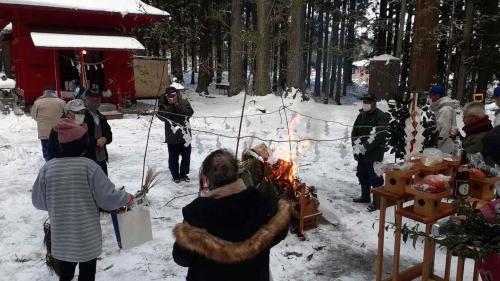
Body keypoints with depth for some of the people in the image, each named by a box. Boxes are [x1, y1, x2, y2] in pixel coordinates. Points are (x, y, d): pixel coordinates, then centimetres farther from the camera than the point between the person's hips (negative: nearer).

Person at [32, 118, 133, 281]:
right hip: (88, 238, -3)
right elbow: (107, 198, -15)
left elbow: (38, 202, 2)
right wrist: (126, 198, 3)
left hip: (61, 238, 3)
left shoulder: (47, 168, -9)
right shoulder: (89, 166, -19)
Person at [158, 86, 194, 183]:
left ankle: (183, 174, 29)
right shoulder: (164, 105, -4)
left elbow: (189, 113, -19)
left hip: (185, 135, 1)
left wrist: (177, 105, -23)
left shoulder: (184, 102, -4)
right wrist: (170, 106, -24)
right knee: (173, 157, 7)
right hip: (172, 137, -1)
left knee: (186, 156, 12)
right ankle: (175, 175, 25)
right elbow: (162, 117, -18)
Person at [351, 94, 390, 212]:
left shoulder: (381, 116, -10)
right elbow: (354, 132, 14)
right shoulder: (361, 116, 13)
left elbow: (380, 136, -19)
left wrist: (365, 147, -19)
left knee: (375, 177, -6)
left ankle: (377, 201, 3)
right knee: (362, 175, 18)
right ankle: (365, 196, 34)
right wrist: (356, 145, -2)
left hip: (374, 154, -8)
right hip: (361, 153, 8)